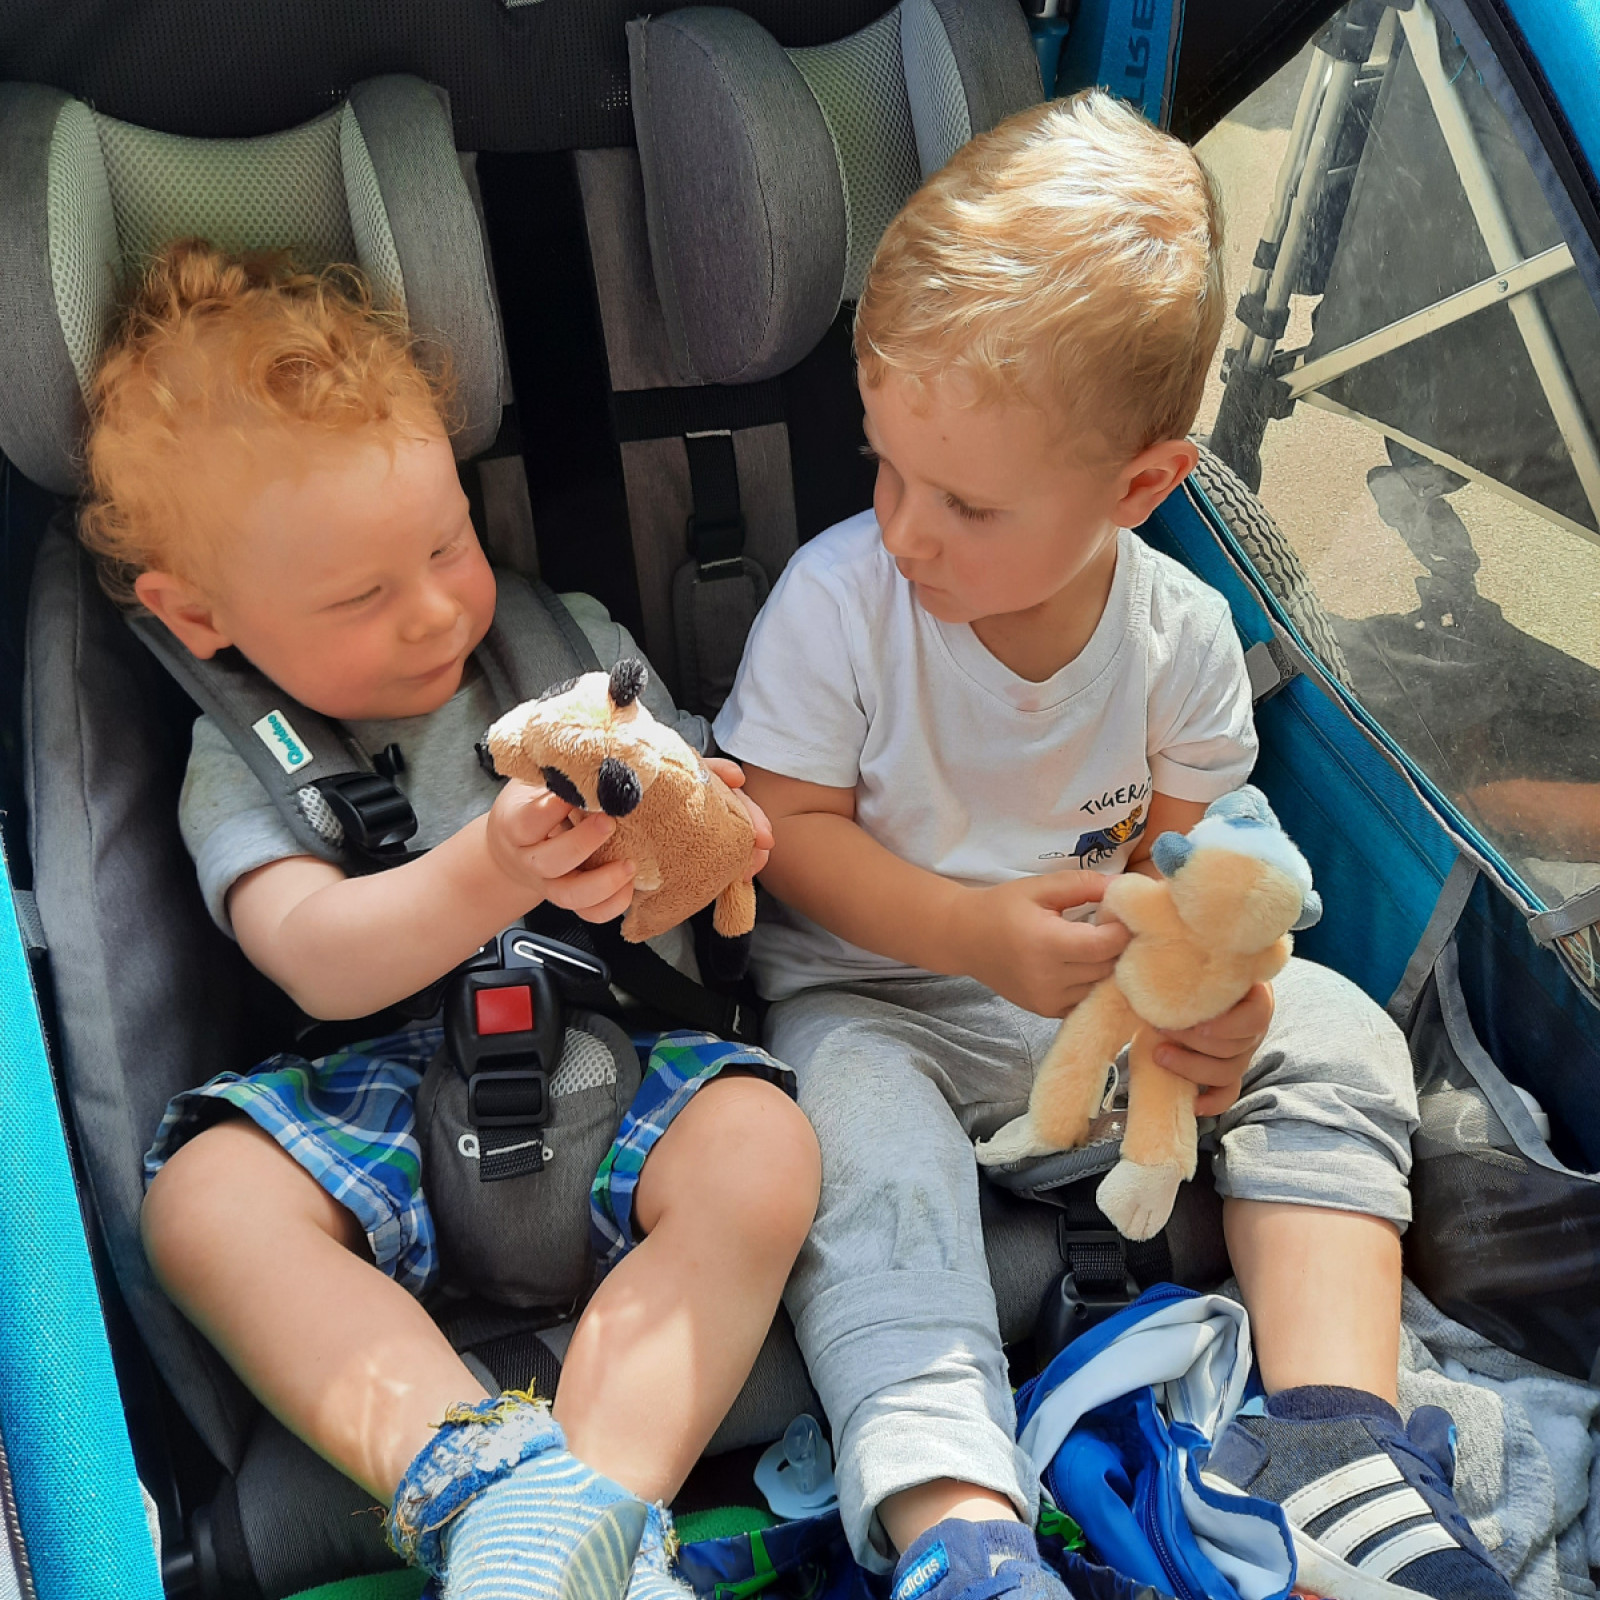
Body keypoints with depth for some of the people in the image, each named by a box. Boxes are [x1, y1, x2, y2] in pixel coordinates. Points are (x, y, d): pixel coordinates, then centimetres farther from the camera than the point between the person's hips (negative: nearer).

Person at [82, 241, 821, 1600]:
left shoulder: (571, 646, 10)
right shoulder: (242, 771, 4)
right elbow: (321, 961, -12)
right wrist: (493, 872, -32)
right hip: (394, 1087, 0)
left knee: (762, 1156, -29)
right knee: (204, 1199, -26)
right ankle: (483, 1478, -36)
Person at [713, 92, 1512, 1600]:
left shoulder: (1181, 631, -7)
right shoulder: (836, 599, -15)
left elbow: (1177, 846, 3)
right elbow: (786, 829, -11)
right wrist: (982, 933, -25)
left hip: (1101, 993, 3)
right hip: (875, 993, -3)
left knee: (1332, 1039, -13)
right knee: (864, 1144, -34)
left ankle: (1332, 1430, -14)